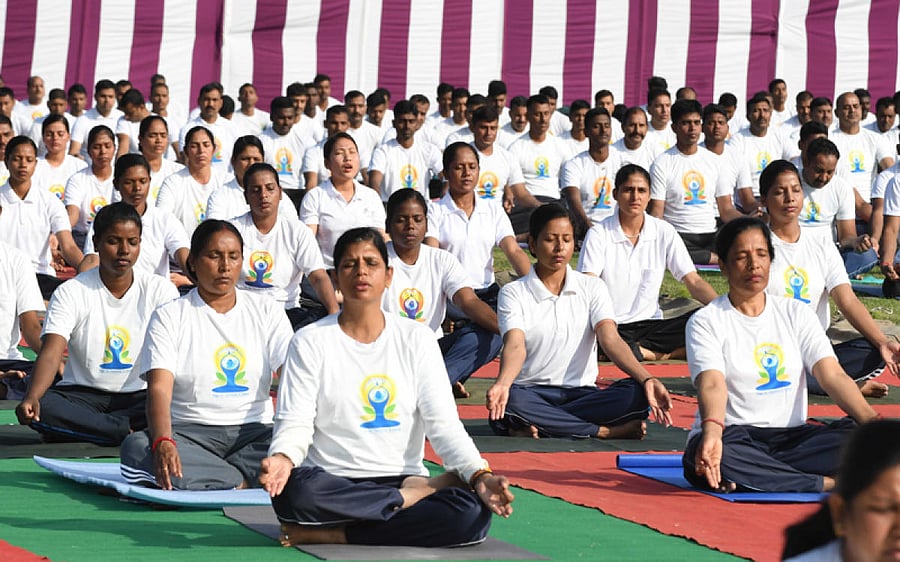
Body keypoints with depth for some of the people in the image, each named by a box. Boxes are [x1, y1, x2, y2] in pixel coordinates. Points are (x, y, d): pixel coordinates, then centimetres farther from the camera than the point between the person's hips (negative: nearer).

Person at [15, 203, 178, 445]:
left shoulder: (160, 290, 0)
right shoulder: (71, 292, -4)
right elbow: (51, 354, -17)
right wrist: (32, 398, -38)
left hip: (138, 396, 1)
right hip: (84, 394, -1)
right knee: (41, 409, -32)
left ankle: (78, 428, -21)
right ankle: (130, 433, -24)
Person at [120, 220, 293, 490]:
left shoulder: (267, 311, 12)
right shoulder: (169, 316, 6)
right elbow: (159, 388, -9)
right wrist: (163, 442, -31)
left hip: (254, 432, 1)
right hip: (189, 432, -1)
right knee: (136, 448, -34)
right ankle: (245, 483, -31)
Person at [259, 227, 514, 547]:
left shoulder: (417, 339, 7)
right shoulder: (310, 342, 3)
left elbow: (444, 424, 2)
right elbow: (294, 424, -3)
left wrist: (480, 475, -16)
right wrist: (282, 458, -27)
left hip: (402, 478, 2)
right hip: (331, 482, -1)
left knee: (472, 513, -29)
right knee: (295, 492, -38)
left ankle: (334, 534, -20)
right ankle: (414, 495, -17)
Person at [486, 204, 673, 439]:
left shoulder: (592, 288, 9)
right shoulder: (513, 293, 3)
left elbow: (611, 340, -5)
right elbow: (515, 346, -14)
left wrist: (647, 380, -24)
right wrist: (502, 383, -37)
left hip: (582, 392, 2)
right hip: (532, 393, -2)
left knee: (635, 393, -27)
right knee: (511, 400, -38)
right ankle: (606, 431, -27)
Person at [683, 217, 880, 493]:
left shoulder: (796, 313, 12)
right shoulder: (705, 322, 1)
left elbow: (833, 376, 0)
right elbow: (712, 384, -17)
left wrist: (873, 421, -18)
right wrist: (712, 432, -41)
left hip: (791, 437, 3)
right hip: (734, 436, -3)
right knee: (719, 457, -40)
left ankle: (759, 476, -28)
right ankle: (829, 483, -29)